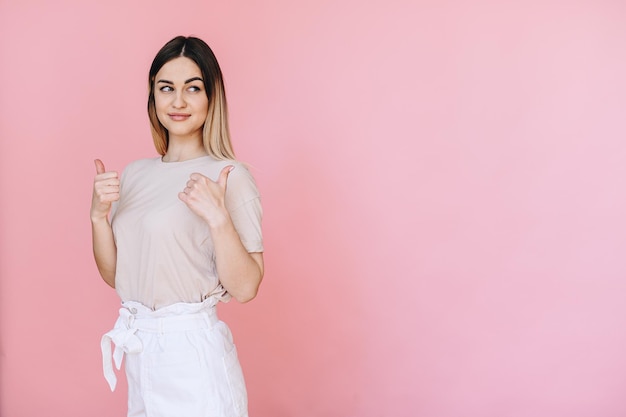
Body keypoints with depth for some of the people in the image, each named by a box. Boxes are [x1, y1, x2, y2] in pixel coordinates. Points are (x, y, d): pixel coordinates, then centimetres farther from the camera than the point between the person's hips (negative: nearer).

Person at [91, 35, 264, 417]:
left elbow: (245, 288, -16)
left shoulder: (230, 177, -13)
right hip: (138, 352, 6)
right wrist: (98, 215, -7)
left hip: (194, 354, -6)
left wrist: (218, 217, -28)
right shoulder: (134, 174, 6)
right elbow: (114, 275, 8)